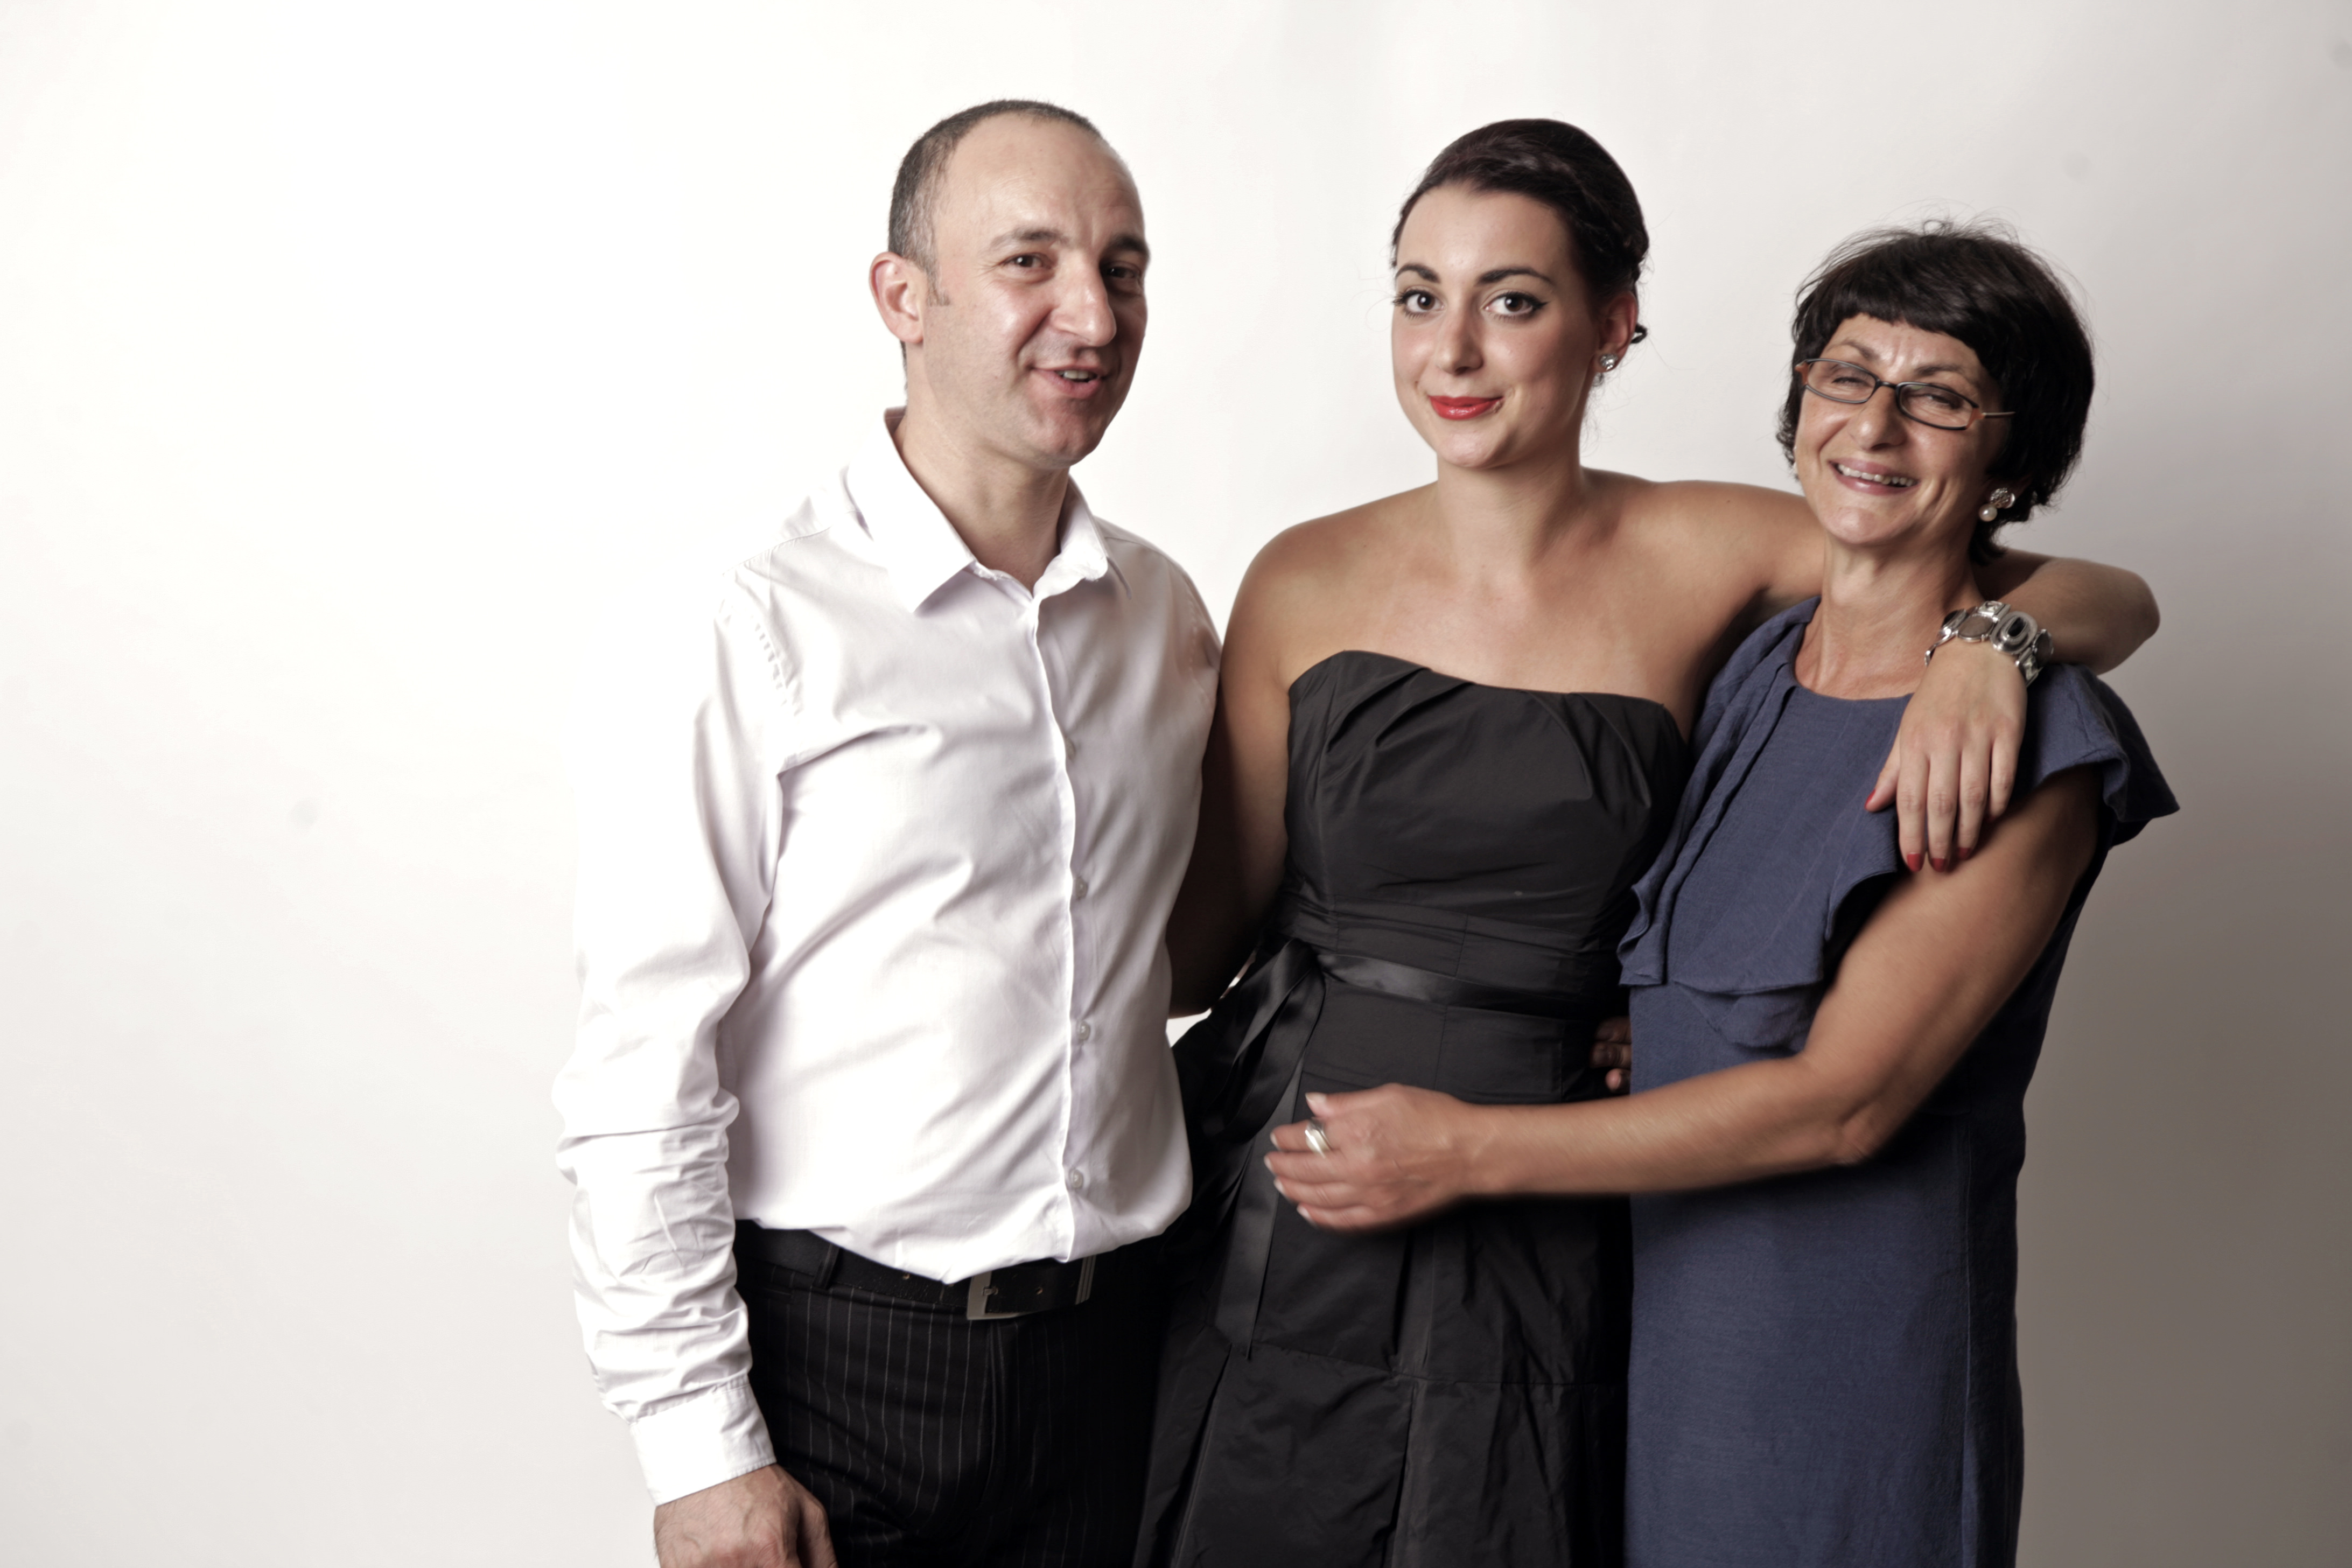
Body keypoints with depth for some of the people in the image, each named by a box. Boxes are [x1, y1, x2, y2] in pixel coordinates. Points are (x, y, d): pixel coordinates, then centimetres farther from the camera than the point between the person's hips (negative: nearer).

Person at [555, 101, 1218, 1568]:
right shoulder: (733, 637, -13)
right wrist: (701, 1447, -12)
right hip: (840, 1351, -5)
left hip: (1114, 1337, 5)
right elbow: (643, 1080, -13)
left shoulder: (1168, 612, 5)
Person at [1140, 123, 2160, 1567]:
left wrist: (1989, 648, -19)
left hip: (1526, 1238, -1)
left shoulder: (1705, 558, -4)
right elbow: (1212, 921, 4)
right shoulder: (1310, 581, -1)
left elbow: (2114, 599, 0)